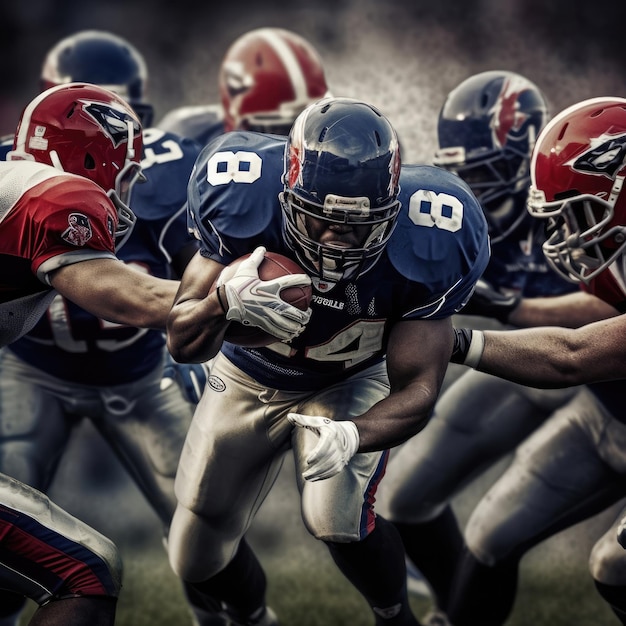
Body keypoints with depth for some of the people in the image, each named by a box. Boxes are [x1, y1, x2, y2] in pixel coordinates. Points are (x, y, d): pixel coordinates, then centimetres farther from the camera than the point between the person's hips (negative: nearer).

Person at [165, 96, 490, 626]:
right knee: (197, 558, 6)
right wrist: (225, 301, -50)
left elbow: (416, 388, -27)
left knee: (337, 518, -28)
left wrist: (351, 436, -49)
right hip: (250, 377, 2)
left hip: (353, 382, -2)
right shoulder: (243, 204, -33)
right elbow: (183, 346, -26)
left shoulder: (423, 245, -34)